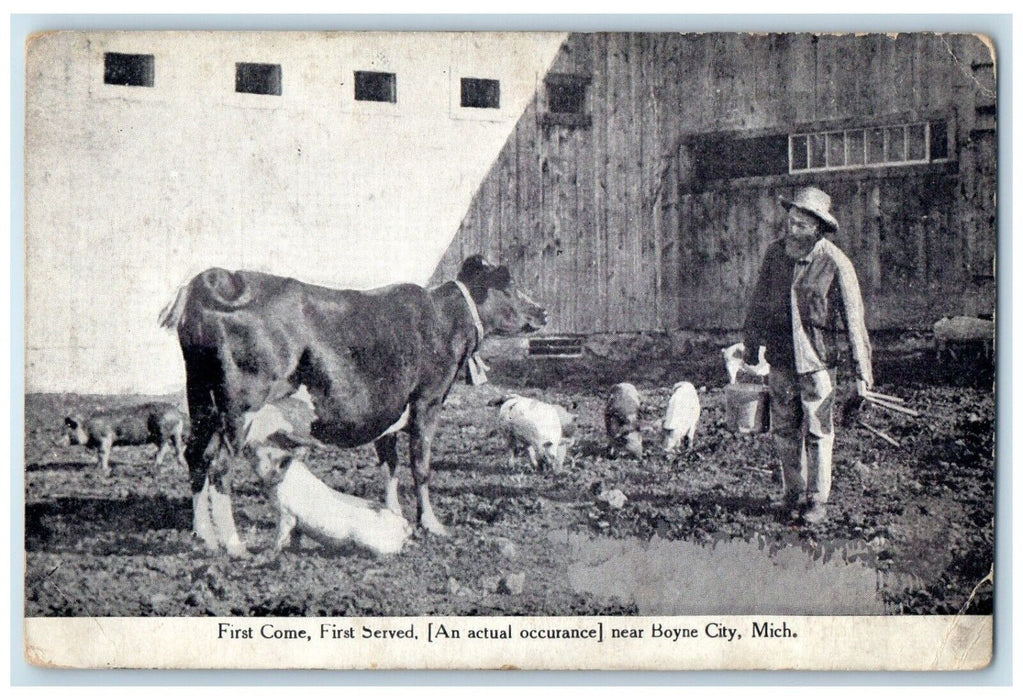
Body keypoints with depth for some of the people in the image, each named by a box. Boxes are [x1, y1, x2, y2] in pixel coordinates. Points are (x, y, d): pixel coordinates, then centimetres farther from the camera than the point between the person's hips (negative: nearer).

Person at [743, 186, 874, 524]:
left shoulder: (836, 263, -11)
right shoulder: (775, 253, 1)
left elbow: (854, 318, -7)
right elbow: (759, 303, 13)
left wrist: (862, 371, -8)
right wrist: (751, 349, 18)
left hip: (817, 358, -4)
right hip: (779, 357, 4)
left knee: (818, 431, 3)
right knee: (784, 430, 9)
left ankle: (818, 500, 15)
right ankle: (794, 494, 23)